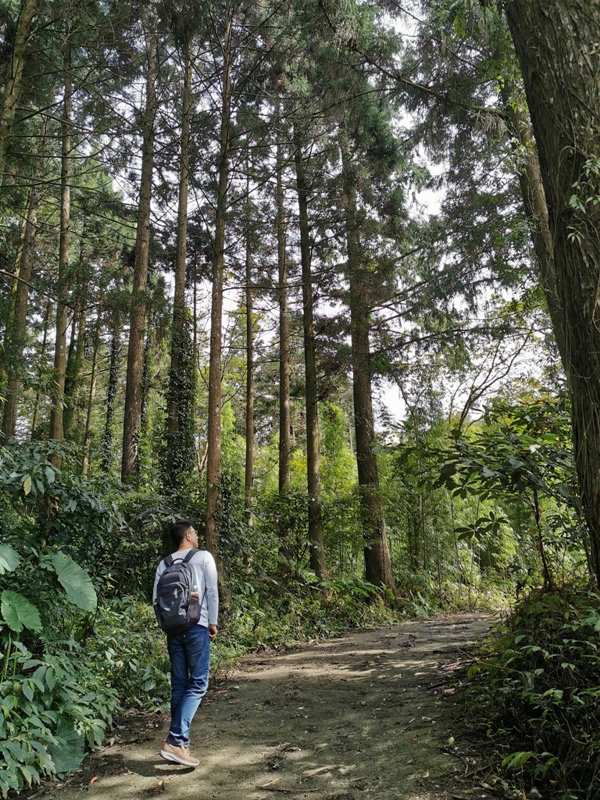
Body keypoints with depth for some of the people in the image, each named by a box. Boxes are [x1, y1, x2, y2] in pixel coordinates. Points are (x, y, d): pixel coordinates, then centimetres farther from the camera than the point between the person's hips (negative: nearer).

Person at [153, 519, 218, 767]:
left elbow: (156, 598, 6)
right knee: (197, 684, -1)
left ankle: (181, 742, 17)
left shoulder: (164, 563, 10)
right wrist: (212, 622, 2)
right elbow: (212, 592, -6)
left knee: (179, 685, 12)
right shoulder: (203, 557, -2)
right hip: (196, 626, -5)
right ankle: (175, 741, -11)